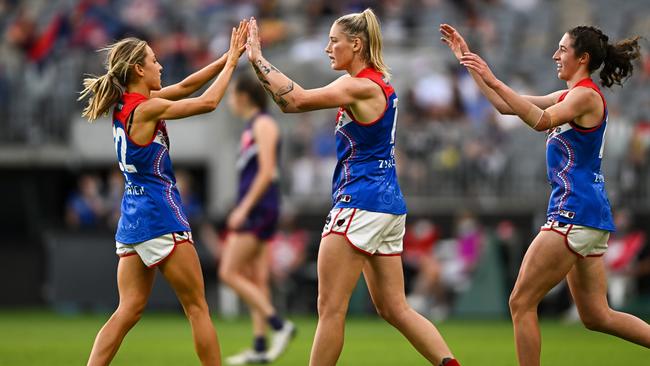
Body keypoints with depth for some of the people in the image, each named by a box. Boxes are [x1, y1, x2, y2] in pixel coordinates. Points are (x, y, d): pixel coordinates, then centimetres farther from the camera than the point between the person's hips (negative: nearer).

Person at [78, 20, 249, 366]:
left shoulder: (127, 104, 8)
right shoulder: (145, 109, -15)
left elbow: (185, 86, 14)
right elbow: (207, 102, -11)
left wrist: (228, 57, 10)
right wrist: (231, 61, 1)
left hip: (132, 218, 8)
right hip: (160, 216, -8)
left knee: (128, 311, 6)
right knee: (197, 308, 2)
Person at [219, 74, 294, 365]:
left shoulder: (263, 125, -10)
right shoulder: (251, 127, 19)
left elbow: (266, 172, -18)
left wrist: (243, 208, -21)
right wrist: (242, 210, 22)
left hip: (258, 209, -10)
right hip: (252, 211, 10)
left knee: (229, 273, -12)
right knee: (254, 279, 6)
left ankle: (279, 325, -13)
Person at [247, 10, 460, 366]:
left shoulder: (364, 87, -14)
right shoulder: (375, 81, 14)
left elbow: (297, 100, -21)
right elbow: (293, 103, 20)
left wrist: (258, 59, -13)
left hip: (361, 203, -10)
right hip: (388, 204, 10)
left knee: (330, 309, -4)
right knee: (395, 308, 11)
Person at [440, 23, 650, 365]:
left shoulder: (585, 95, -11)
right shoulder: (569, 96, 18)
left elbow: (541, 120, -29)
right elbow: (507, 106, 21)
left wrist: (494, 81, -32)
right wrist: (468, 60, 18)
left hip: (575, 212, -10)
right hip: (589, 214, 10)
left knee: (521, 303, -5)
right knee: (596, 315, 10)